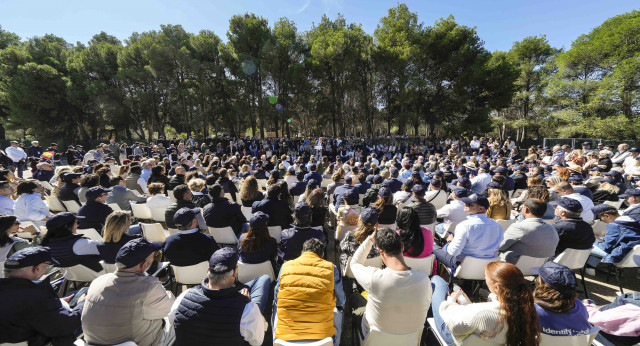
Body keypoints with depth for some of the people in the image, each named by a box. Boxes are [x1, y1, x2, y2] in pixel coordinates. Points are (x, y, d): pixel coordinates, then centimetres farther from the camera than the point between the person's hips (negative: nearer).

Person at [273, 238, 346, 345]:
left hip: (286, 333, 1)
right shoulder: (331, 268, -5)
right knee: (337, 311, 30)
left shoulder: (286, 266, -2)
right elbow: (341, 301, 8)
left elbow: (276, 299, 9)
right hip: (321, 334, 0)